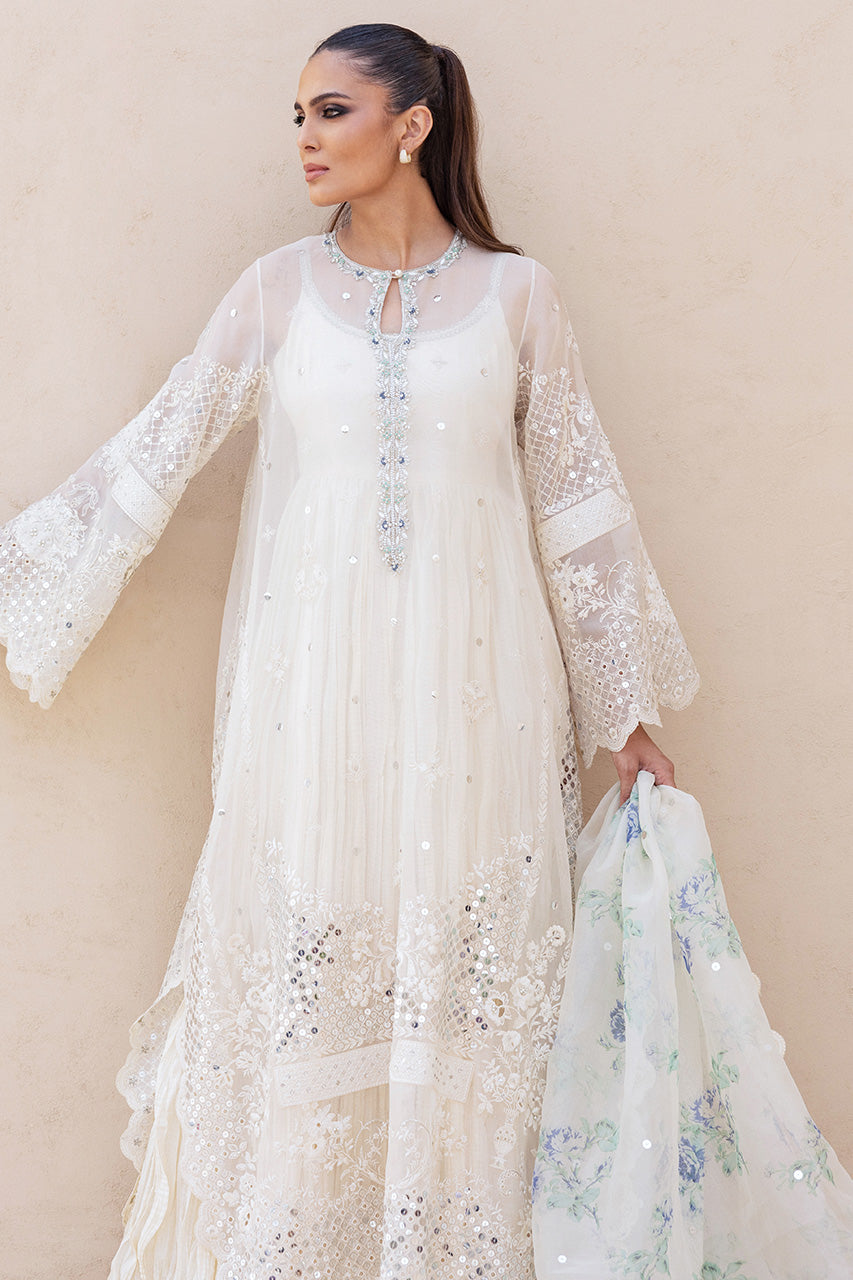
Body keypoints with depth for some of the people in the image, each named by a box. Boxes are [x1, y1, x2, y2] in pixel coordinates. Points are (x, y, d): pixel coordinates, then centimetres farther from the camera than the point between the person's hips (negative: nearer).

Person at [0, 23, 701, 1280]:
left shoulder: (516, 292, 4)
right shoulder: (282, 288, 6)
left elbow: (579, 503, 6)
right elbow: (154, 454, 6)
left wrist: (628, 708, 7)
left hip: (470, 700, 0)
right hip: (316, 698, 1)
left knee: (464, 983, 5)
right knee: (294, 973, 5)